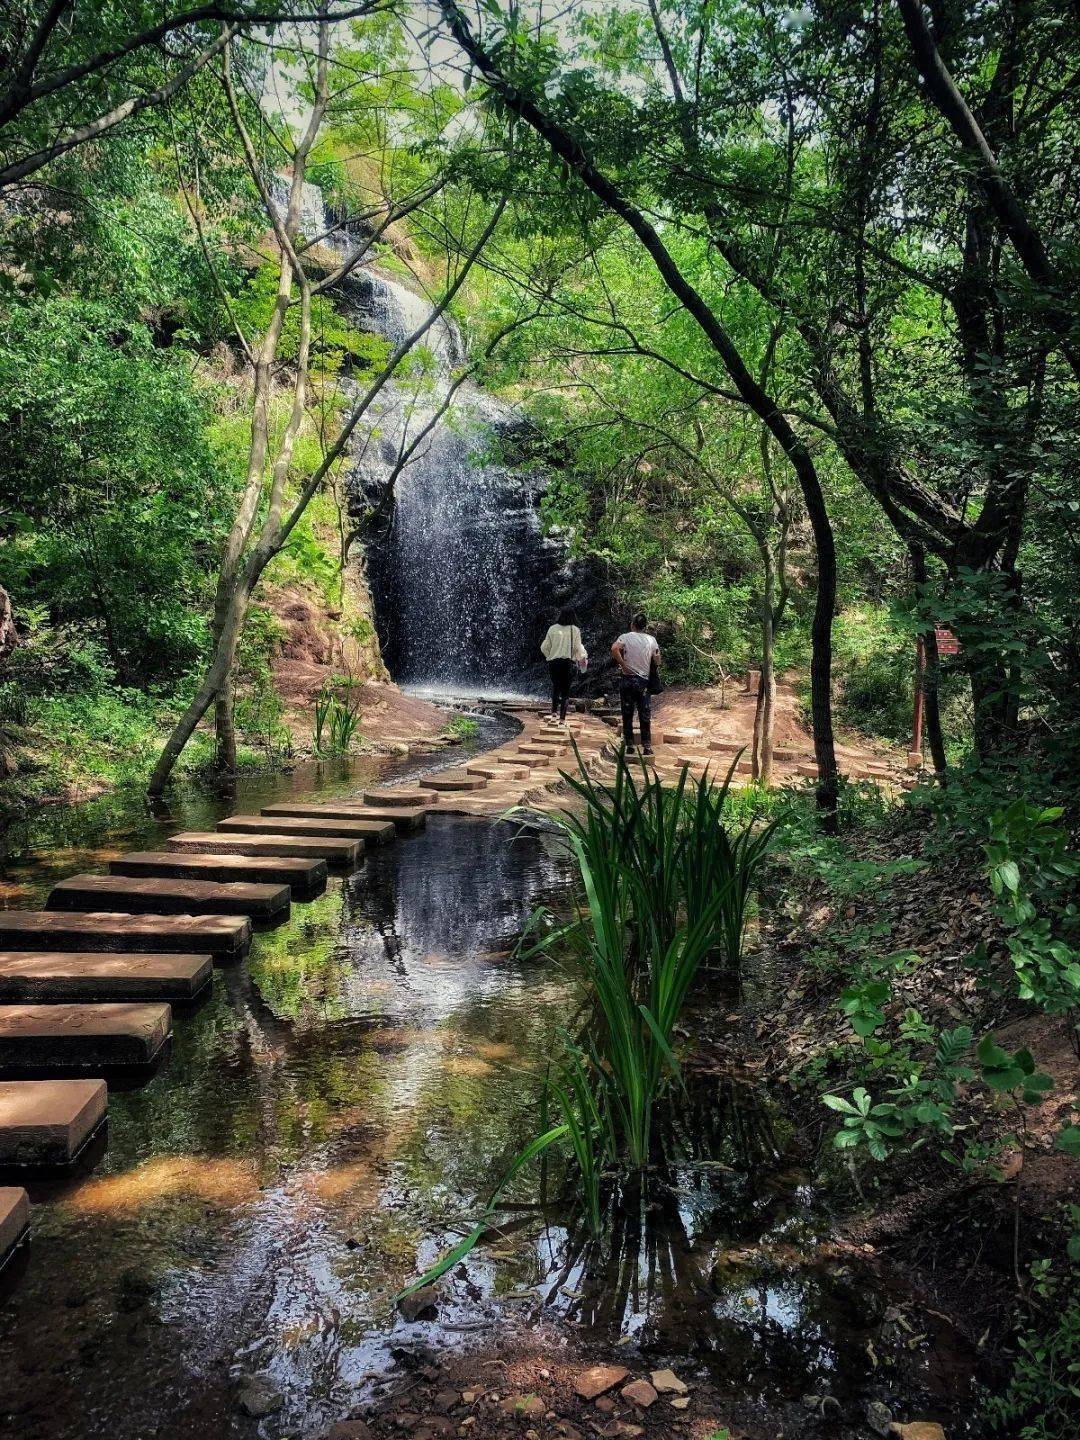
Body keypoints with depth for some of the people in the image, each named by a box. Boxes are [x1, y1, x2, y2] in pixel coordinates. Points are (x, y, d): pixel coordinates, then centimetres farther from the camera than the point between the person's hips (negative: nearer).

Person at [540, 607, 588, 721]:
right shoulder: (575, 630, -1)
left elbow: (544, 647, 4)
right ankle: (562, 717, -2)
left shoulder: (552, 628, 3)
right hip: (568, 661, -2)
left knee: (555, 685, 20)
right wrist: (583, 657, 19)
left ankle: (554, 711, 6)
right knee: (565, 688, 4)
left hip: (553, 661, 2)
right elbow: (578, 648, 0)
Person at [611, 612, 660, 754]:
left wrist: (623, 665, -14)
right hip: (645, 681, 2)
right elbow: (657, 661, 2)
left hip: (628, 679, -2)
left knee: (627, 715, 6)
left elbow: (614, 649, -20)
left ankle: (629, 746, 6)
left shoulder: (626, 637, -2)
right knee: (645, 716, 6)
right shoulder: (651, 639, 4)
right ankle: (647, 746, 5)